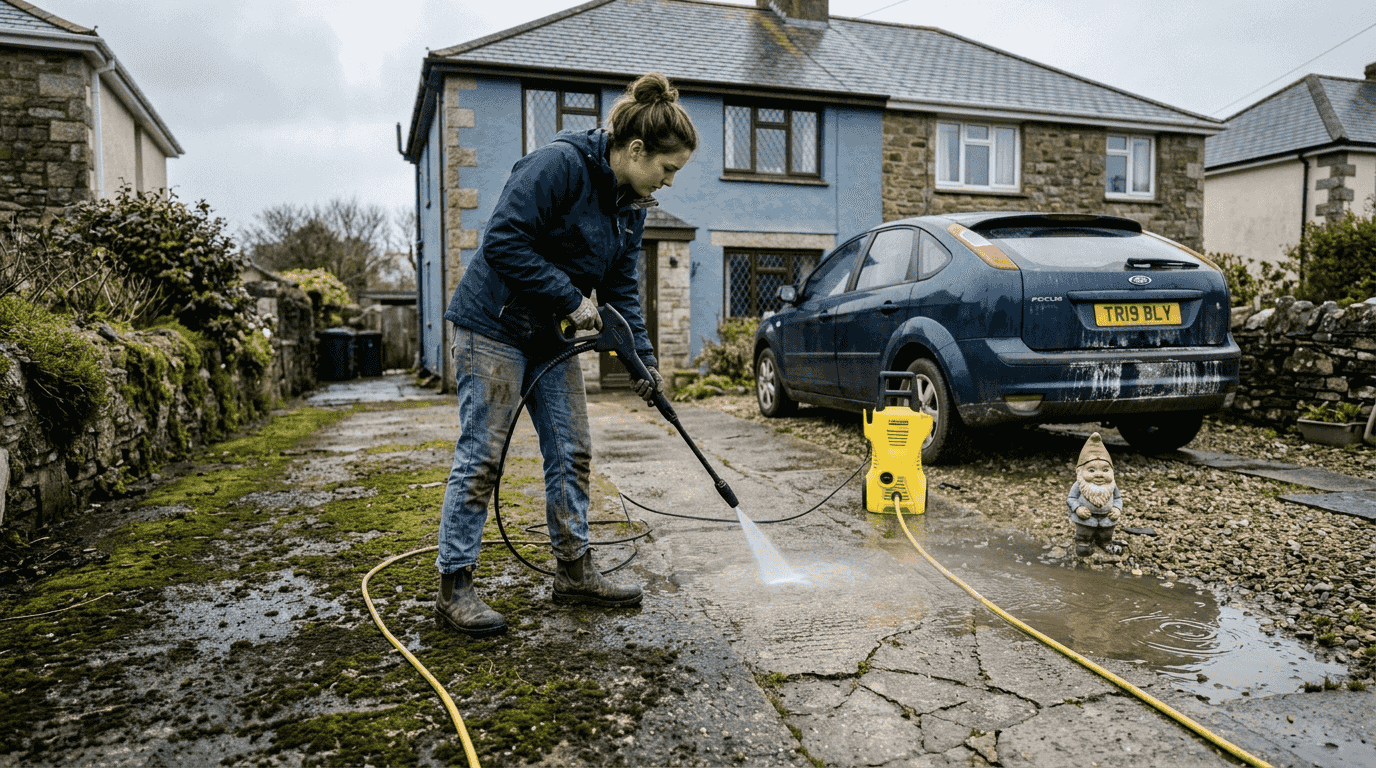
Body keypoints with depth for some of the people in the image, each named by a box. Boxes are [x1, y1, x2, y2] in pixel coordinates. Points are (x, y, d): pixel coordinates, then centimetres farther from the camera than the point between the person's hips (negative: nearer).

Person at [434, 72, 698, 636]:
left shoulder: (631, 204, 5)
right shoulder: (559, 164, -21)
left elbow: (622, 287, 9)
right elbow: (503, 243, -26)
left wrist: (645, 358, 0)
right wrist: (572, 298, -22)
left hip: (552, 335, 9)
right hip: (494, 324, -8)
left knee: (571, 453, 8)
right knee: (480, 455, -5)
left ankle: (574, 572, 19)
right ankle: (454, 586, 7)